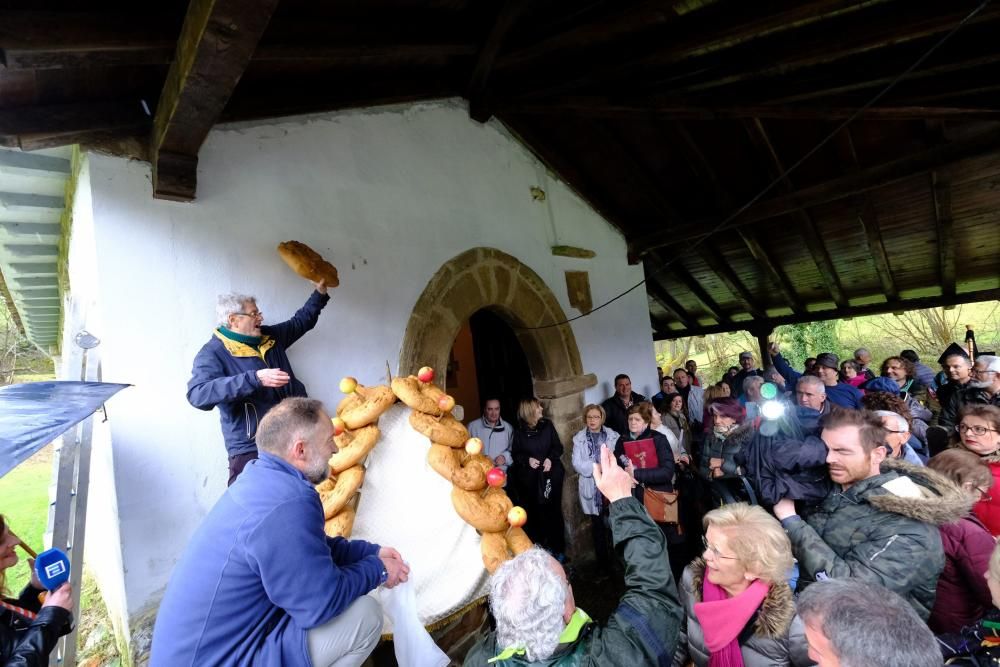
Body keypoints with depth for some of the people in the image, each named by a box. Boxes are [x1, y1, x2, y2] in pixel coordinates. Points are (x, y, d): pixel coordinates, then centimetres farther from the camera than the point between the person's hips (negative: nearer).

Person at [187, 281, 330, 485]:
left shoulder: (270, 336, 10)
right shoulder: (213, 353, -10)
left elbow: (301, 321, 27)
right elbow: (198, 394, -28)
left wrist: (320, 292, 20)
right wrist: (255, 379, -36)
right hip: (251, 450, -6)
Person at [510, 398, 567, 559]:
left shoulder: (547, 425, 1)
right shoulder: (519, 431, -3)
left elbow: (558, 447, 5)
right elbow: (515, 453, 4)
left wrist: (550, 458, -12)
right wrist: (527, 459, -14)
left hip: (551, 475, 1)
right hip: (530, 478, -1)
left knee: (553, 511, 5)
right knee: (534, 513, 2)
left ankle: (557, 549, 18)